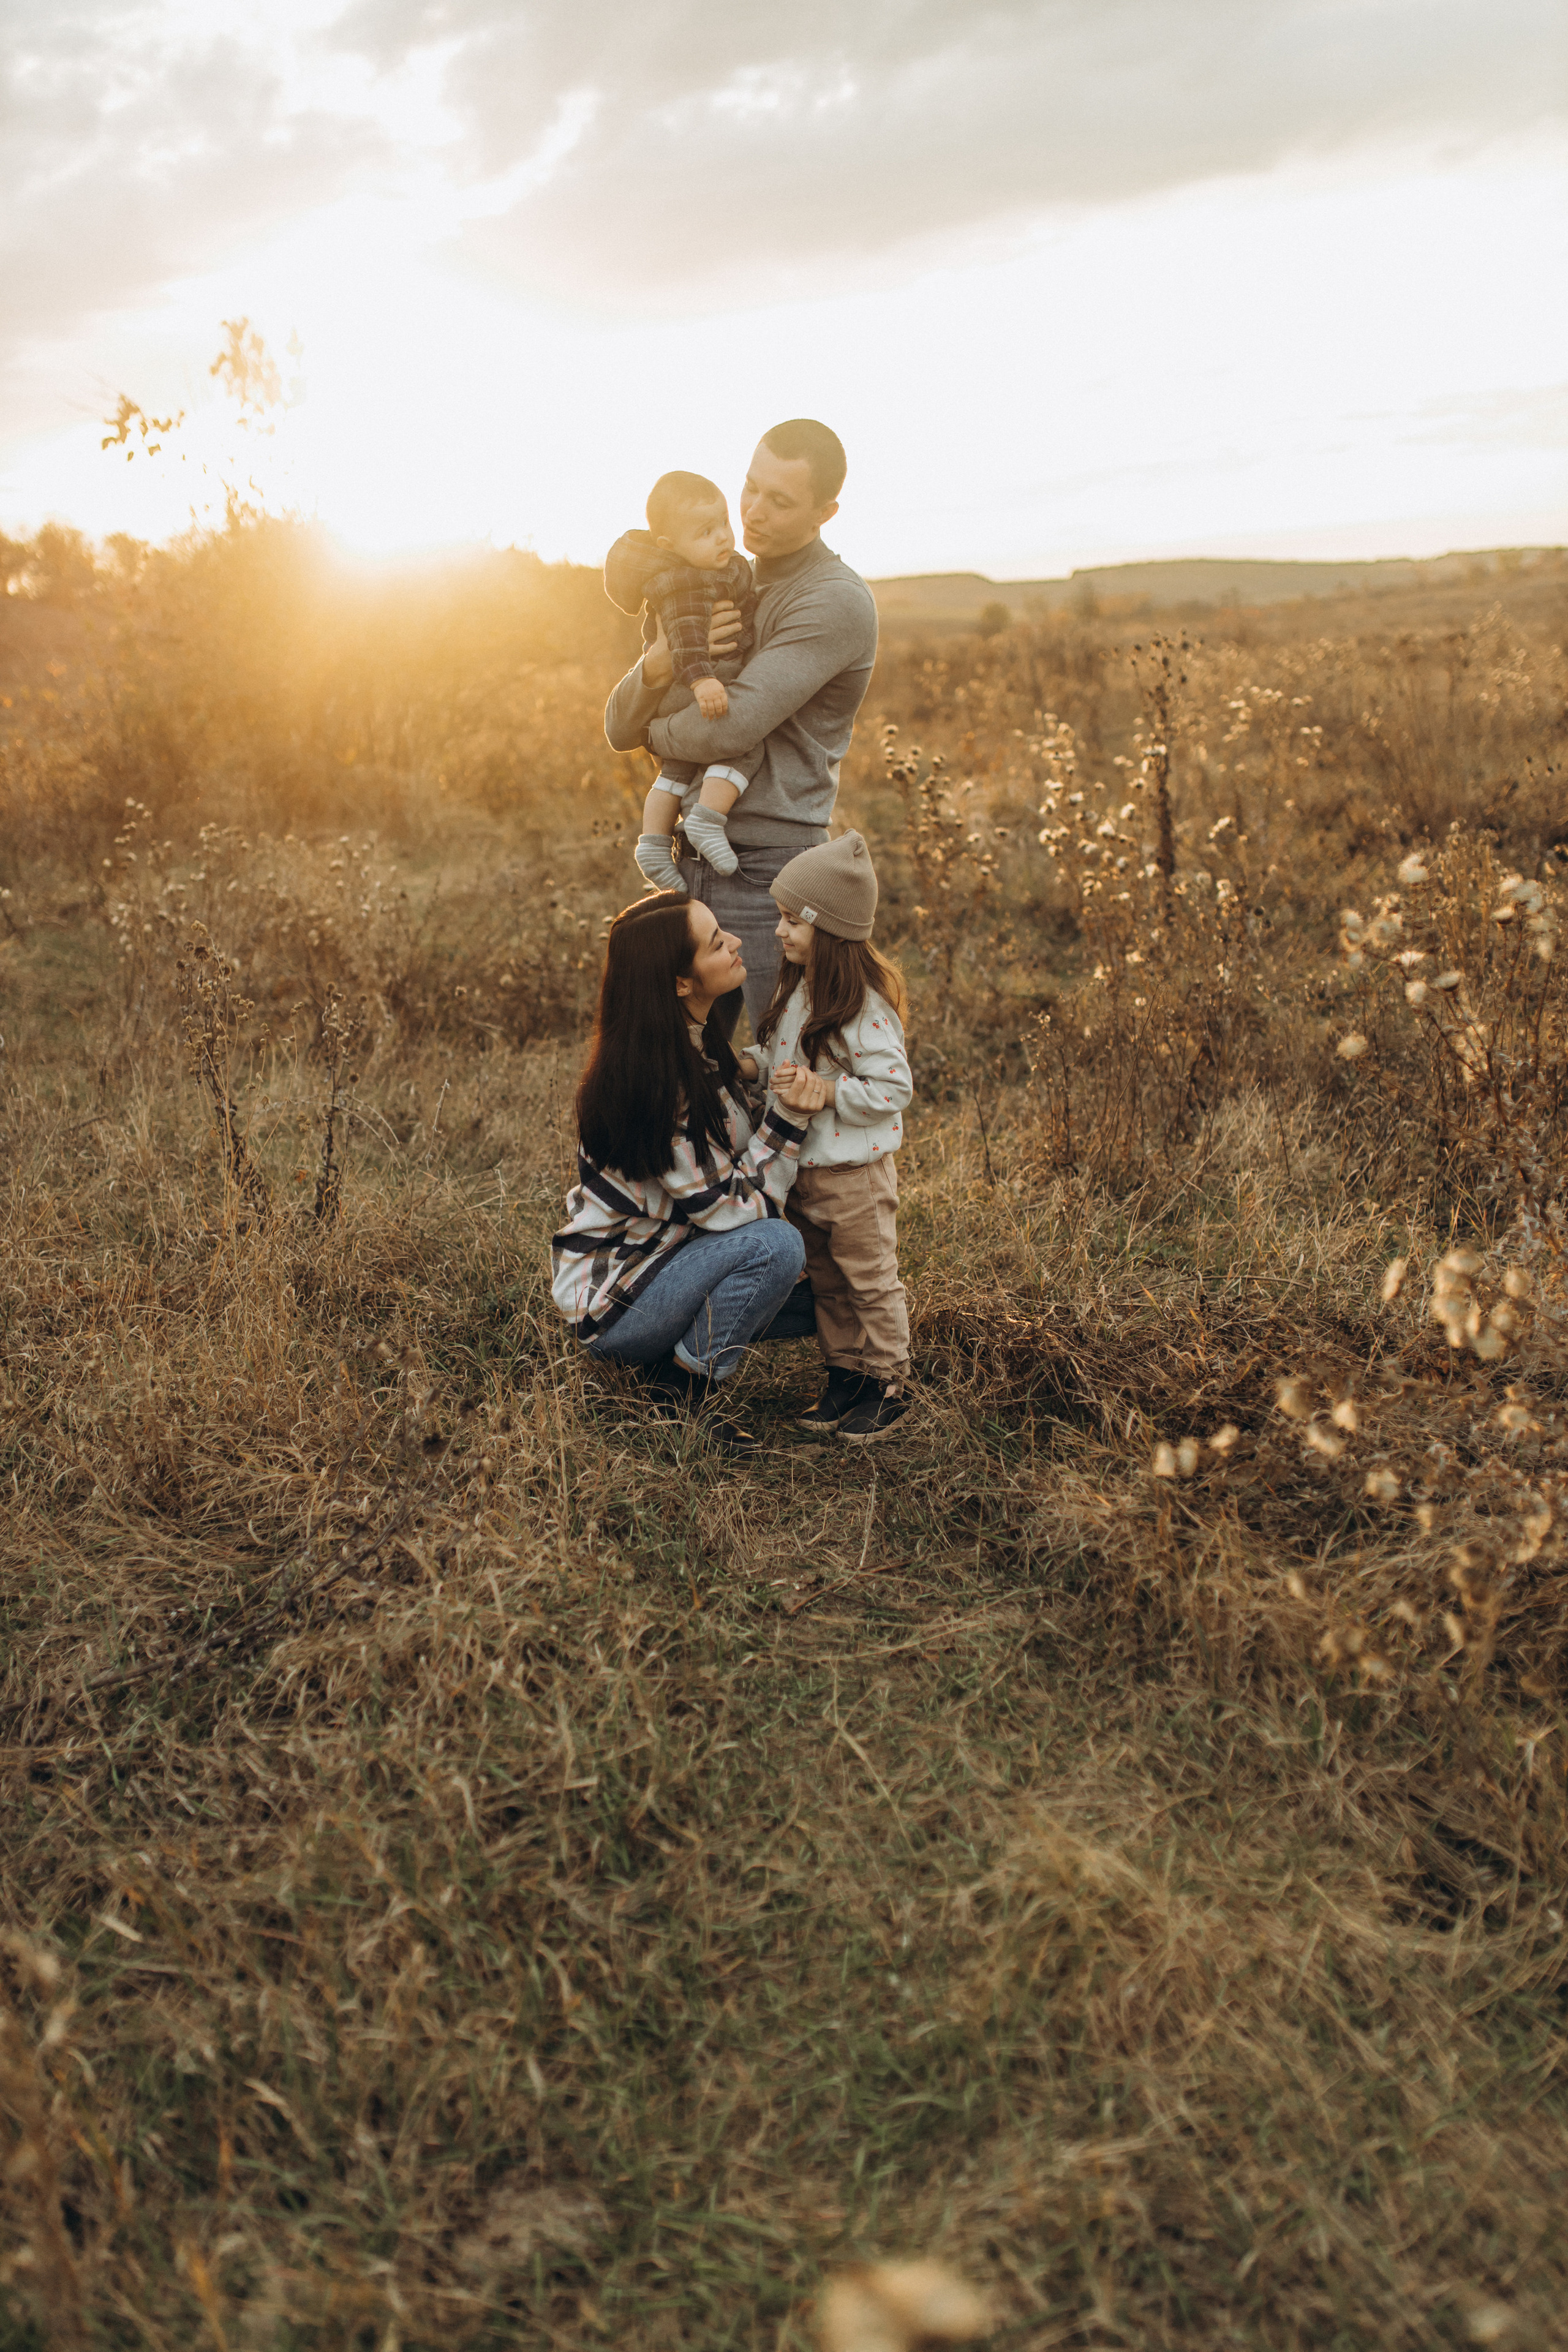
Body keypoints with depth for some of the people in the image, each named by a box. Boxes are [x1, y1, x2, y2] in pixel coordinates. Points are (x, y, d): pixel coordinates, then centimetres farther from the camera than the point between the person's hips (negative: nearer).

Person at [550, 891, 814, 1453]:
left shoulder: (694, 1040, 0)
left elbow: (729, 1163, 13)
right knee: (775, 1245, -29)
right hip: (608, 1301, -9)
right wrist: (788, 1117, -27)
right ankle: (683, 1396, -10)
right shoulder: (655, 1082, -30)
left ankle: (675, 1353, 12)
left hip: (663, 1255, 9)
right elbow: (727, 1209, -25)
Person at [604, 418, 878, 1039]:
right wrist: (658, 666, -11)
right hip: (697, 866, 8)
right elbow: (620, 728, 12)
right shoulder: (724, 589, 17)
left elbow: (729, 728, -20)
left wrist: (659, 735, 2)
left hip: (773, 876, -8)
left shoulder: (836, 602, -10)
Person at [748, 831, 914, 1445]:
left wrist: (827, 1092, -25)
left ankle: (886, 1385, 20)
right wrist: (761, 1066, -6)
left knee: (870, 1281, 6)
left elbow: (894, 1089, -22)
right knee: (826, 1280, 18)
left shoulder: (864, 1006, -22)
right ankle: (845, 1376, 31)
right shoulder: (796, 988, 5)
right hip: (803, 1166, 8)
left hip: (855, 1171, -8)